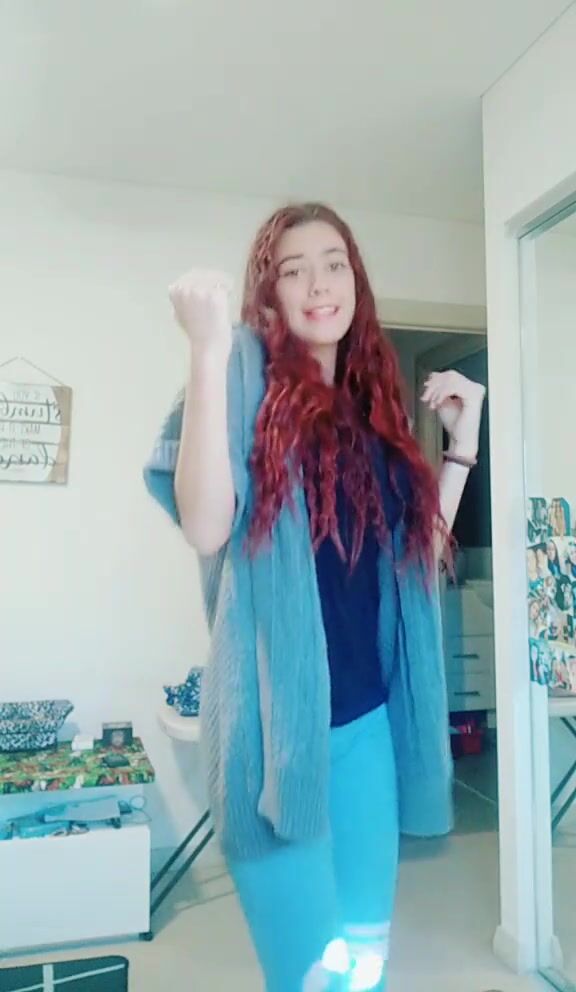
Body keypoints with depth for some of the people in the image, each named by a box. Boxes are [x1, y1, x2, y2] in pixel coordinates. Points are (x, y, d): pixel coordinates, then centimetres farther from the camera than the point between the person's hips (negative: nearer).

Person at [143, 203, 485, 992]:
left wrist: (463, 441, 9)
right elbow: (206, 528, -21)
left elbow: (417, 556, 13)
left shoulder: (373, 404, 12)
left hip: (367, 715, 6)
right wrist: (210, 351, -23)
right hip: (275, 719, -6)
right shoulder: (248, 380, -5)